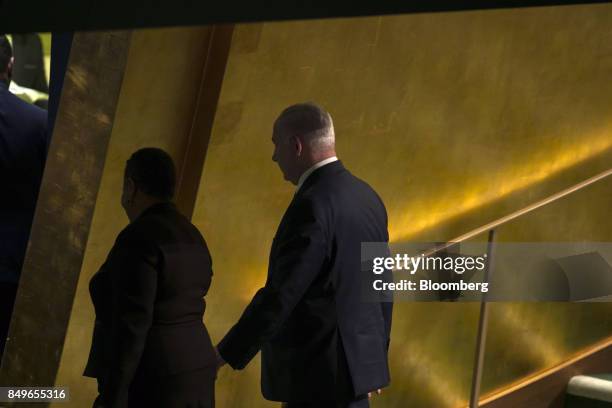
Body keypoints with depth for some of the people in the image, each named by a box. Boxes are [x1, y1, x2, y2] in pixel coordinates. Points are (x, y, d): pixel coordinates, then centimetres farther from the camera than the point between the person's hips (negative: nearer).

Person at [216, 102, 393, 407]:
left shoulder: (312, 205, -19)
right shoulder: (366, 196, 9)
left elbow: (281, 294, -22)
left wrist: (225, 355, -15)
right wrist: (376, 355, 26)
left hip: (319, 371, -9)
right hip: (358, 358, 9)